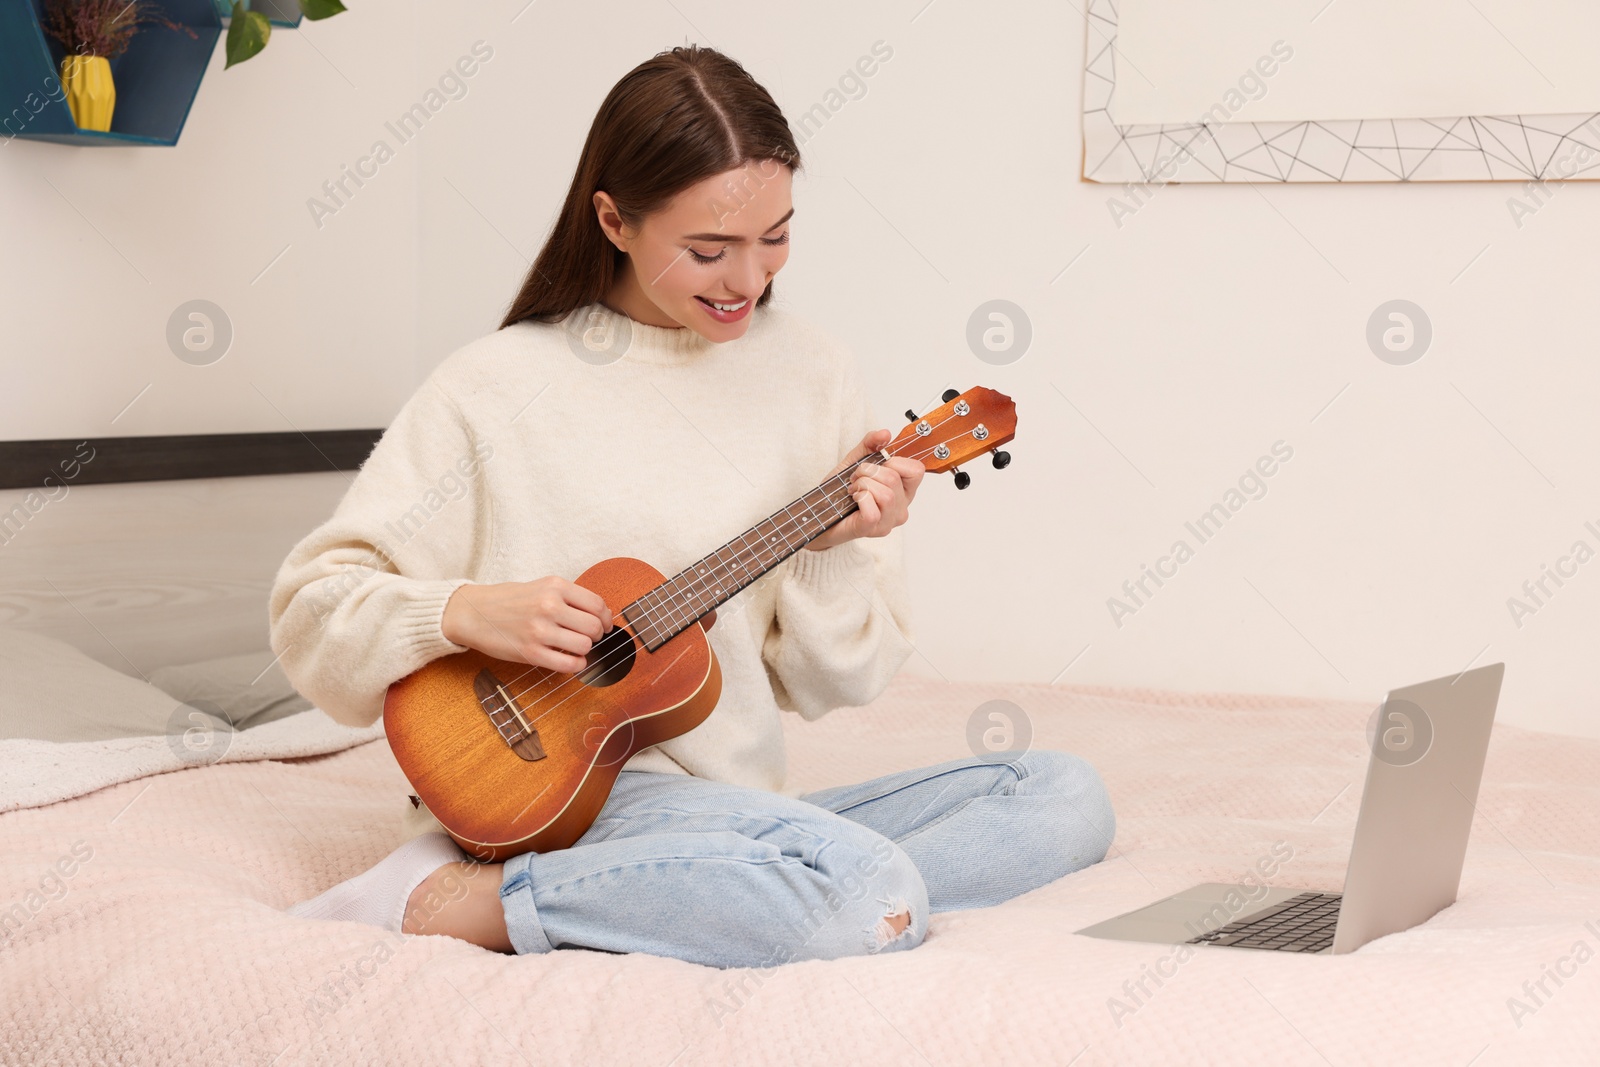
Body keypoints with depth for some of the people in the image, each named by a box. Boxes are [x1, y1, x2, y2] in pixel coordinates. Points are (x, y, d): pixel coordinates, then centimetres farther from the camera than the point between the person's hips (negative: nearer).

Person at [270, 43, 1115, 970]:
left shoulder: (811, 374, 7)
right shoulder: (499, 389, -5)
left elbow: (834, 685, 8)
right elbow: (311, 604, -3)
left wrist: (832, 552, -11)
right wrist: (467, 612, -19)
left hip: (740, 807, 7)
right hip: (570, 792, -7)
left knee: (1068, 796, -8)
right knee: (872, 896, -30)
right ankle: (446, 900, -18)